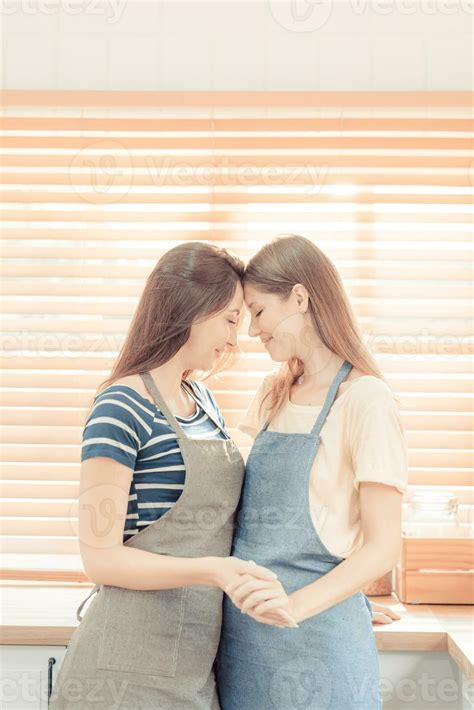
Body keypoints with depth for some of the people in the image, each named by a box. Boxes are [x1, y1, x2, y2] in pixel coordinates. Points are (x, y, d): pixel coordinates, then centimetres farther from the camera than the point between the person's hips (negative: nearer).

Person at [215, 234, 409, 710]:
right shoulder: (273, 394, 9)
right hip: (243, 631, 6)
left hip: (313, 635, -6)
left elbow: (382, 548, -14)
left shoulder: (366, 399, -13)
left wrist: (296, 604, -27)